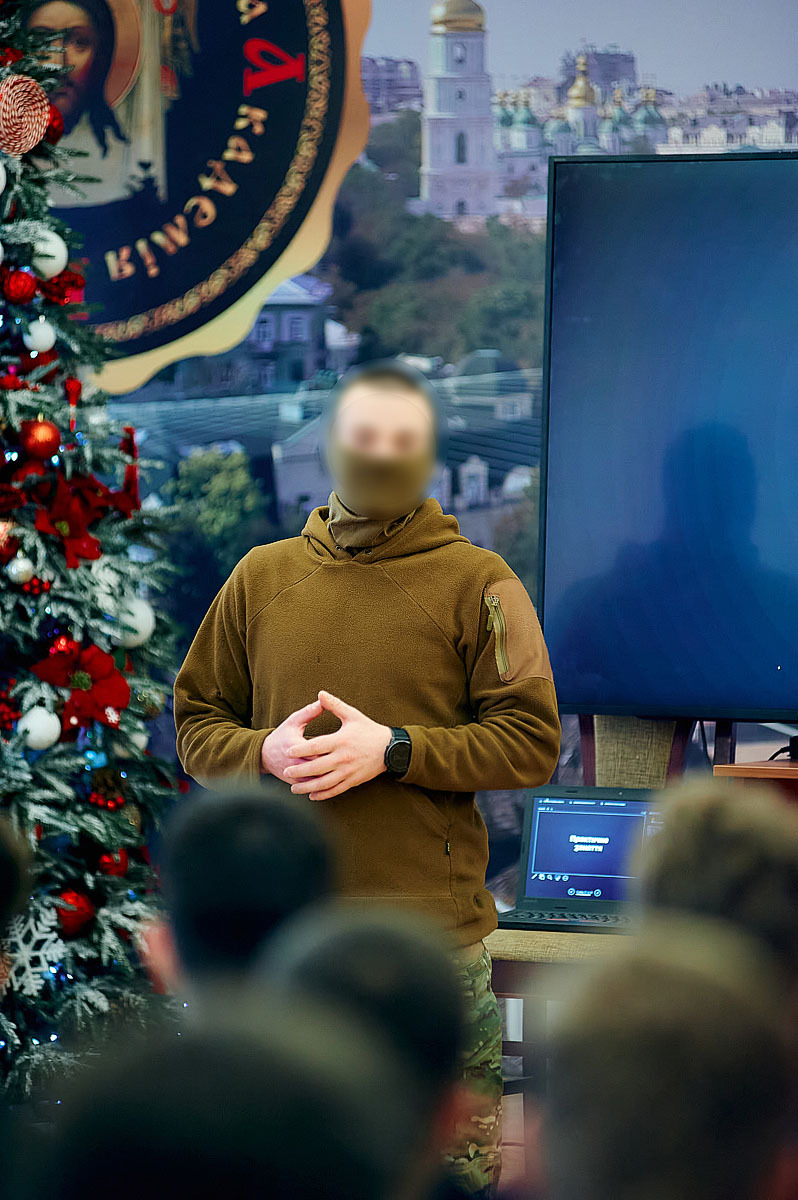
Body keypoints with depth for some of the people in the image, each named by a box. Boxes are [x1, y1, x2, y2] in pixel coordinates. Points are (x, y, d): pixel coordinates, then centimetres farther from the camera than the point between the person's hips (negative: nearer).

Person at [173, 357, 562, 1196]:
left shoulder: (477, 582, 1)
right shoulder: (262, 577, 11)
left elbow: (531, 742, -5)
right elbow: (196, 725, 13)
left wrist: (392, 750, -15)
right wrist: (267, 752, -8)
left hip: (433, 929, -3)